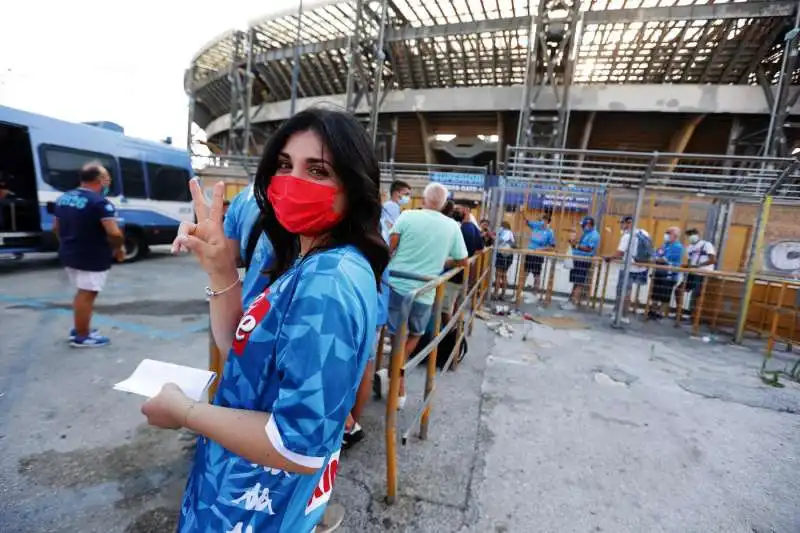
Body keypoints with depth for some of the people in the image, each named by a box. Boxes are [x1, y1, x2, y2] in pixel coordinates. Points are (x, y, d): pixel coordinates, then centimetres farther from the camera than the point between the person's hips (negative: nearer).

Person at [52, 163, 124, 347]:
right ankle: (82, 337, 12)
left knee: (82, 292, 23)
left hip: (69, 254, 9)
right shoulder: (99, 202, -20)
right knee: (87, 295, 2)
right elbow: (114, 233, -28)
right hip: (92, 257, -9)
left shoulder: (63, 198, 8)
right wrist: (119, 248, -10)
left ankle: (78, 329, 33)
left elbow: (56, 228, 17)